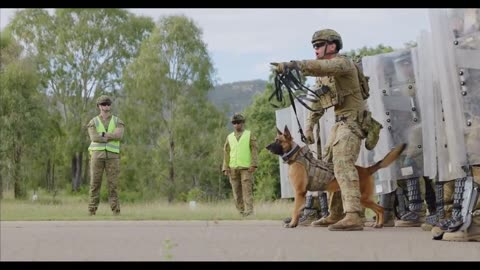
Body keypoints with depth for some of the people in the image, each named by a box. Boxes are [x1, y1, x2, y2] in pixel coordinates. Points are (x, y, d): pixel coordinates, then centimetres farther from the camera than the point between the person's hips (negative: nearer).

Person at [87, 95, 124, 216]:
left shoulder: (117, 121, 8)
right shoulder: (93, 122, 6)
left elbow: (119, 135, -12)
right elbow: (94, 138, -12)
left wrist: (103, 134, -13)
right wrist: (111, 137, -9)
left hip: (112, 156, 0)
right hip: (97, 155, 0)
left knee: (113, 184, -4)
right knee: (95, 183, -3)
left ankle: (116, 212, -1)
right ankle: (92, 212, 2)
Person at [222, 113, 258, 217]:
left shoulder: (249, 135, 6)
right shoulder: (229, 137, 14)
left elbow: (254, 150, -1)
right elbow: (226, 153, 12)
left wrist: (253, 164, -11)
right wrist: (225, 168, 3)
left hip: (246, 167, -3)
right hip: (233, 168, 3)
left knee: (247, 189, -11)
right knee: (236, 191, 2)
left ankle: (249, 210, -15)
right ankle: (241, 211, 8)